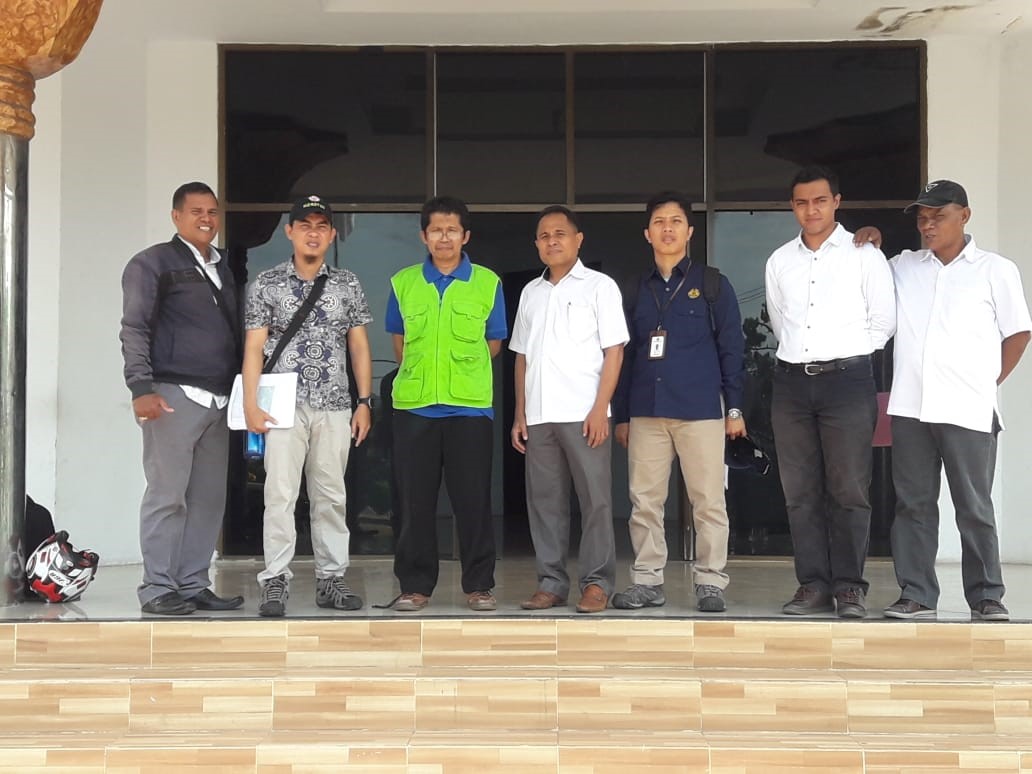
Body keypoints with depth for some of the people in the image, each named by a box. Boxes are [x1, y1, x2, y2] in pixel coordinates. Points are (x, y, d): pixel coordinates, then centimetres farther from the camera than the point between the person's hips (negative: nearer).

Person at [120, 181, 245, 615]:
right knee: (167, 494, -5)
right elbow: (135, 330, -6)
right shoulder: (153, 263, 1)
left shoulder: (221, 269, 21)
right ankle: (158, 589, -1)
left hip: (218, 399, 7)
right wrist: (141, 389, -16)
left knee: (209, 498, 5)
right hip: (175, 395, -7)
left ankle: (193, 585, 11)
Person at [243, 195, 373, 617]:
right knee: (280, 494, -7)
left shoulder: (348, 284, 10)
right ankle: (275, 581, -3)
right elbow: (254, 347, 1)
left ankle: (331, 579, 13)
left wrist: (364, 402, 6)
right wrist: (251, 404, -7)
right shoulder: (267, 283, 4)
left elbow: (359, 346, 12)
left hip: (335, 407, 3)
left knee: (331, 495, 6)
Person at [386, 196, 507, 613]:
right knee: (415, 500, 5)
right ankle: (415, 585, 13)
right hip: (414, 406, 1)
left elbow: (493, 342, 12)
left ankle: (479, 585, 11)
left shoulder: (487, 283, 4)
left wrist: (461, 373, 10)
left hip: (470, 406, -1)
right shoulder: (403, 283, 7)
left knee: (473, 499, 1)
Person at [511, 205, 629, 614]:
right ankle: (551, 582, 12)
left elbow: (614, 350, -3)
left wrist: (600, 408, -12)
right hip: (539, 415, 5)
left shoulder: (599, 286, 3)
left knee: (595, 499, -3)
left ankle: (597, 583, 3)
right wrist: (520, 414, 11)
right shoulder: (531, 292, 17)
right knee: (545, 500, 6)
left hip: (583, 413, -5)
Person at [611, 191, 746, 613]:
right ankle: (647, 581, 12)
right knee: (644, 501, 4)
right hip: (646, 411, 4)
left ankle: (710, 582, 6)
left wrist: (734, 407, -2)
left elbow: (731, 347, 3)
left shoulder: (712, 284, 5)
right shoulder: (637, 292, 15)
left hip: (700, 409, -3)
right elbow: (626, 355, 16)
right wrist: (620, 415, 13)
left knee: (708, 501, -2)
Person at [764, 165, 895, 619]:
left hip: (847, 379, -4)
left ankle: (849, 587, 2)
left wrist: (843, 354, 6)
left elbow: (884, 323, 3)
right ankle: (813, 585, 10)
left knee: (849, 490, -4)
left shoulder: (864, 255, 1)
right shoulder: (779, 262, 11)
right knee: (800, 492, 4)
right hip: (792, 381, 4)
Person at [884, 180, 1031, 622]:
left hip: (968, 411, -3)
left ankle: (986, 597, 12)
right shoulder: (903, 267, 13)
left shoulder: (995, 270, 5)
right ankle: (916, 595, 12)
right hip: (910, 407, 3)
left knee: (974, 508, 2)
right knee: (913, 503, 5)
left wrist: (988, 383, 2)